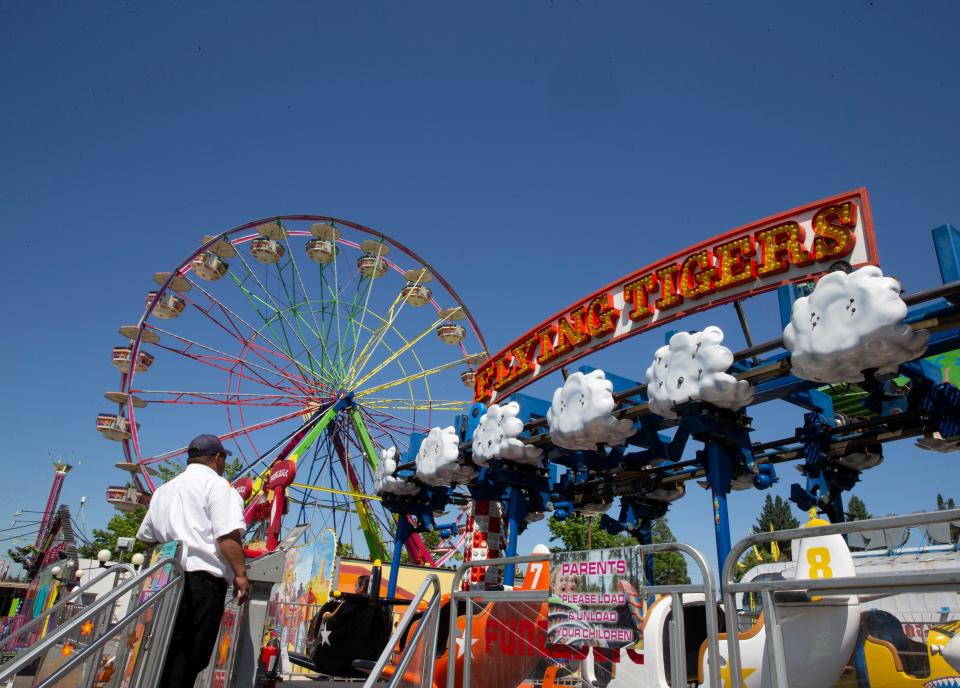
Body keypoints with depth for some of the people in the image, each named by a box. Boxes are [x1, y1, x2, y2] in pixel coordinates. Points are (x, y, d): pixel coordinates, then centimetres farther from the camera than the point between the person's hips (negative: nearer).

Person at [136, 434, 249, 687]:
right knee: (189, 658, -5)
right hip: (202, 579, -8)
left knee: (168, 653, 16)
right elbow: (228, 534, -16)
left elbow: (146, 536, 29)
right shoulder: (217, 485, -3)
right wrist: (240, 574, -13)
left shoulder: (164, 489, 22)